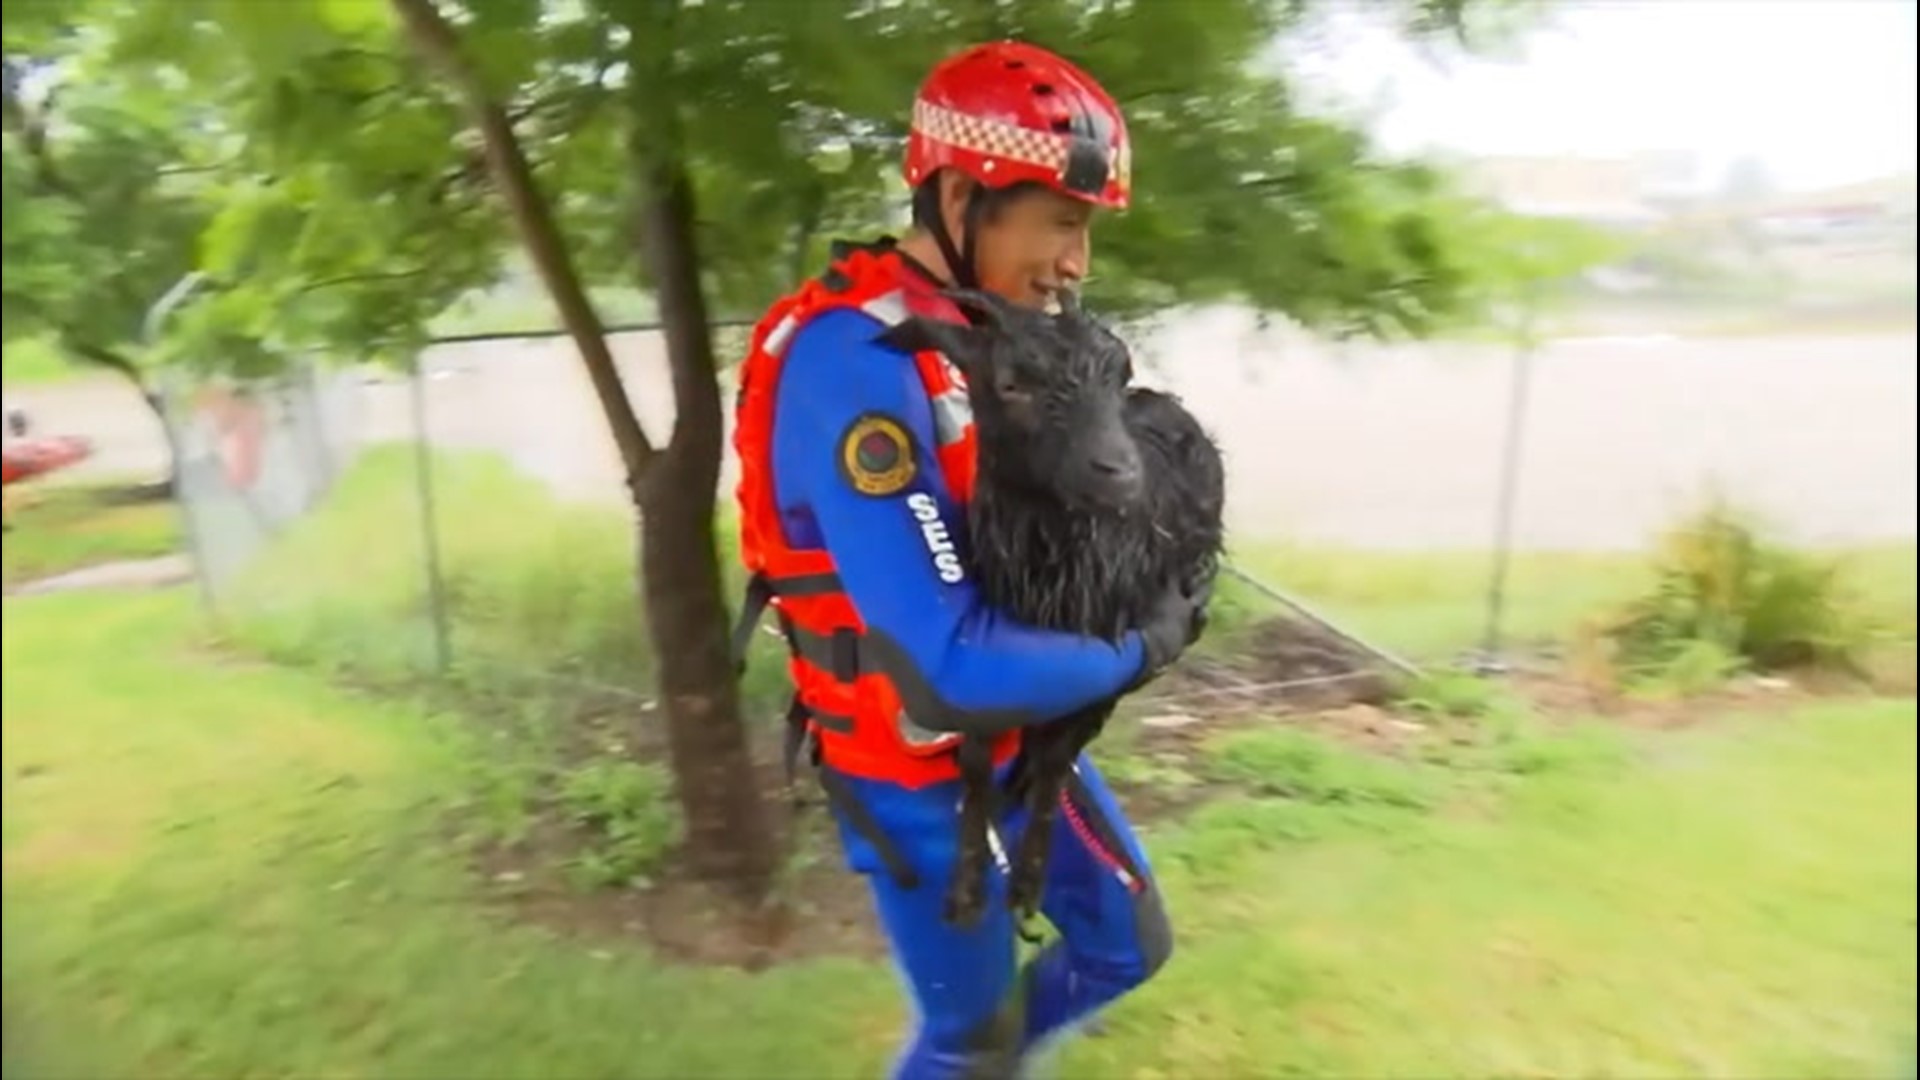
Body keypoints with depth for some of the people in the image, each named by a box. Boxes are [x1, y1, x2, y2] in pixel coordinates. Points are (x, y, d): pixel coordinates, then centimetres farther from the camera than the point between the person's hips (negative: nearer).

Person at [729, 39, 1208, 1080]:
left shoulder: (982, 330, 0)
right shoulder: (854, 366, -30)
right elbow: (950, 666, -35)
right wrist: (1137, 650, -19)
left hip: (1023, 739, 8)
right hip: (922, 782, -8)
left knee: (1128, 945, 22)